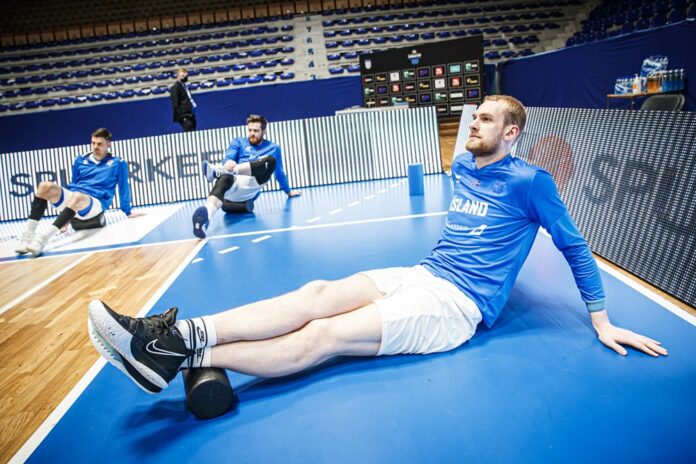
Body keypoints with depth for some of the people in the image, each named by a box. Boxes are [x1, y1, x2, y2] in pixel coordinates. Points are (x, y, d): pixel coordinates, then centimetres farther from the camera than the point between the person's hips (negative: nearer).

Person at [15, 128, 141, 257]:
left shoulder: (118, 163, 7)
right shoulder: (80, 160, 19)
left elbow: (124, 188, 12)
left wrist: (128, 212, 15)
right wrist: (67, 216, 27)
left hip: (95, 203, -5)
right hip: (73, 199, 5)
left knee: (77, 197, -41)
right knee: (45, 186, -24)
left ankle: (42, 239, -50)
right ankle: (28, 236, -32)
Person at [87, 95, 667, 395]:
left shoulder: (528, 181, -4)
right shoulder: (463, 166, 16)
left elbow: (574, 247, 1)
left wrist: (602, 322, 2)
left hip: (458, 303, -7)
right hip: (421, 276, 7)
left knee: (324, 336, -21)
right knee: (317, 294, -16)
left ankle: (184, 356, -26)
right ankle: (187, 332, -27)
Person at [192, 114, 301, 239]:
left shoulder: (273, 148, 25)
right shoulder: (239, 142, 23)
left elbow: (279, 172, 36)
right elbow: (228, 158, 4)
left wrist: (288, 191, 40)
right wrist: (228, 163, -21)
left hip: (249, 187, 0)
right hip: (233, 184, 0)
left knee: (271, 161, -28)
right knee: (224, 178, -40)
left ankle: (219, 170, -42)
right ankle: (206, 215, -72)